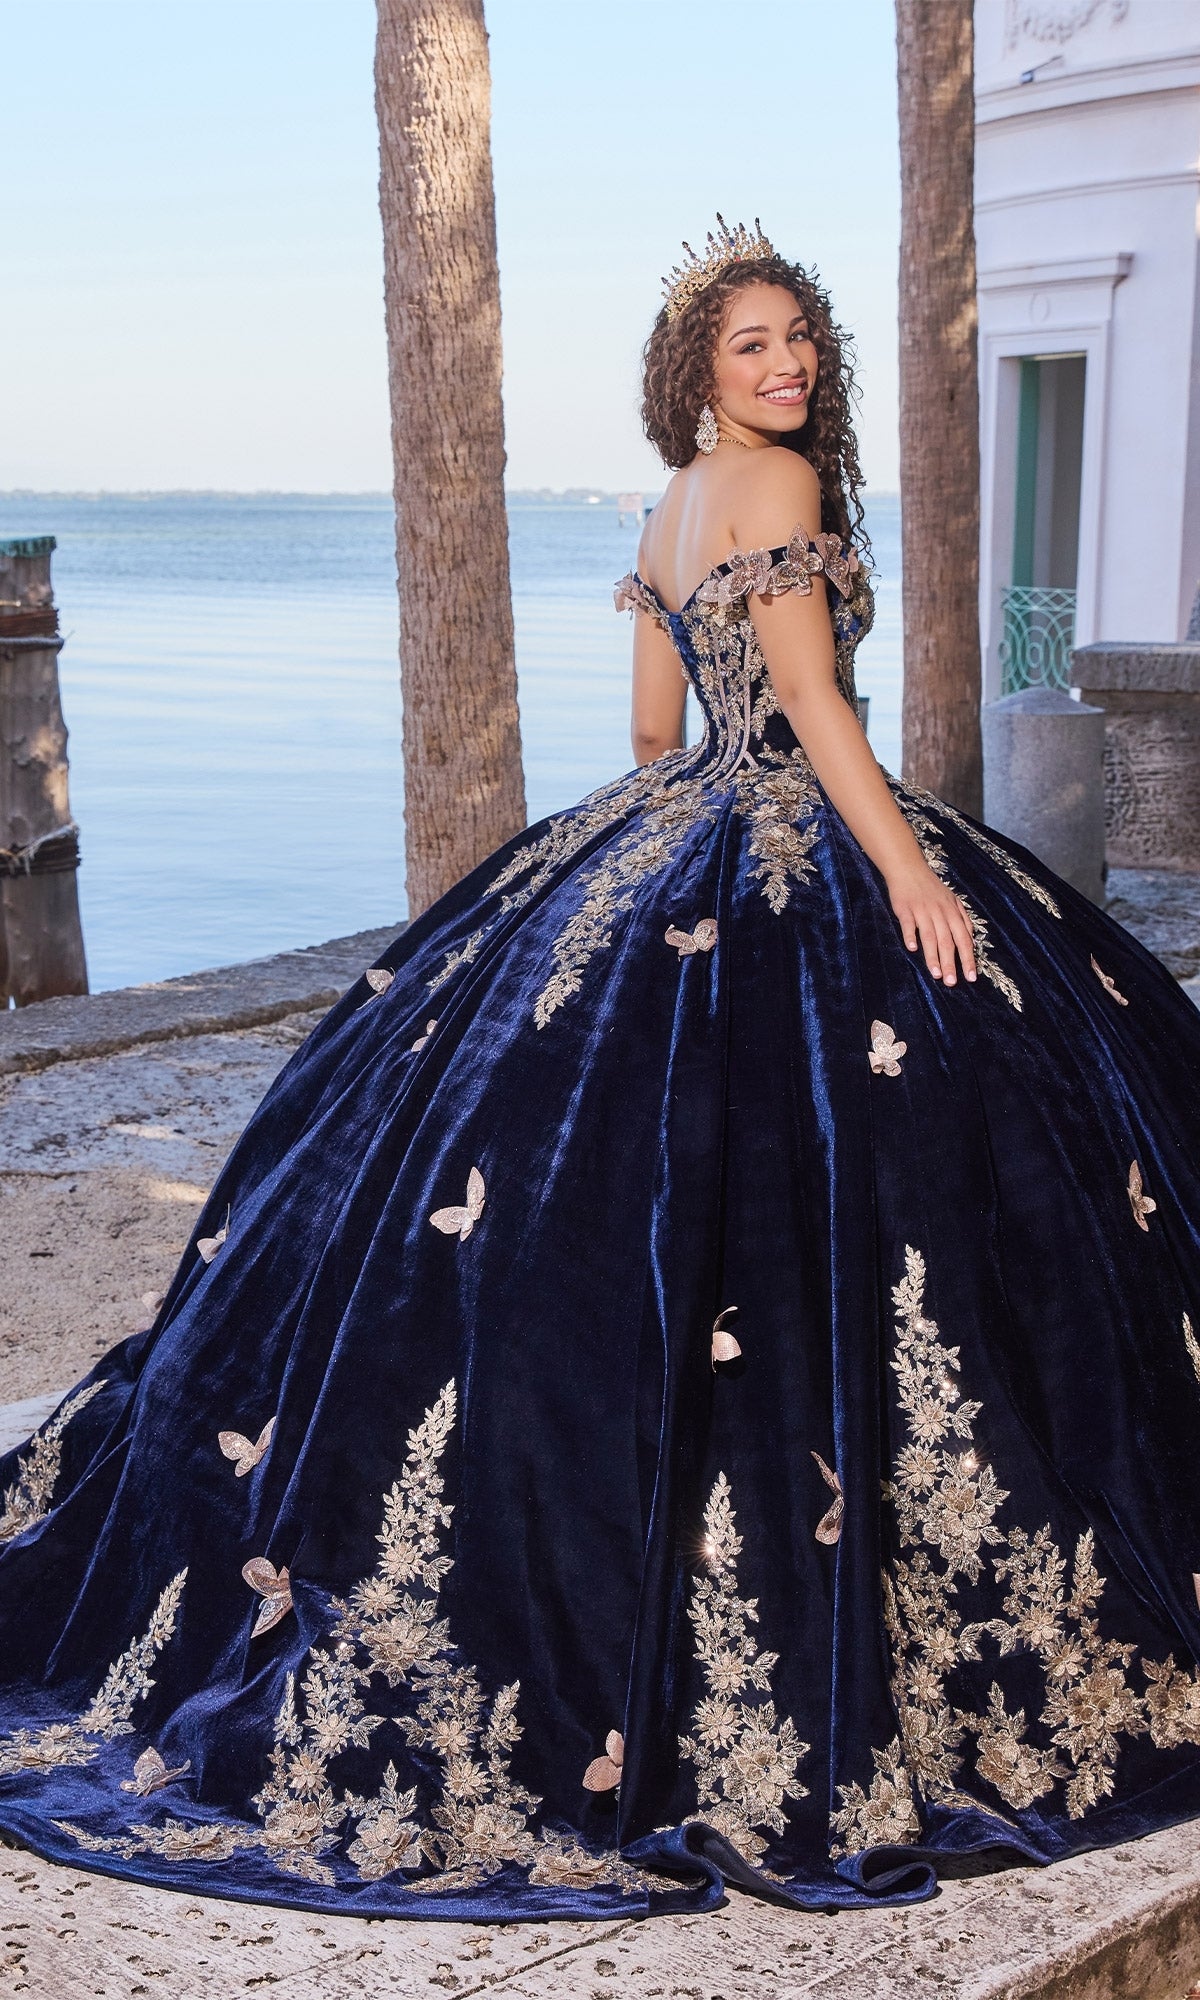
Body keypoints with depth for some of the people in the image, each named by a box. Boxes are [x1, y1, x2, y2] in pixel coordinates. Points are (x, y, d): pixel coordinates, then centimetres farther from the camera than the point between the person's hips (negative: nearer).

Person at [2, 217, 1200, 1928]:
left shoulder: (673, 510, 15)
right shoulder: (779, 487, -11)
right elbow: (816, 706, -18)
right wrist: (914, 875, -19)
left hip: (672, 852, 10)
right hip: (794, 869, -10)